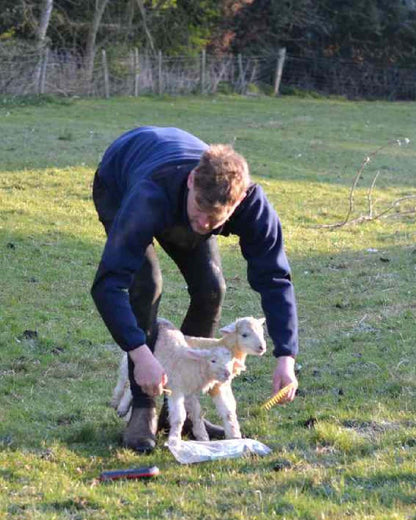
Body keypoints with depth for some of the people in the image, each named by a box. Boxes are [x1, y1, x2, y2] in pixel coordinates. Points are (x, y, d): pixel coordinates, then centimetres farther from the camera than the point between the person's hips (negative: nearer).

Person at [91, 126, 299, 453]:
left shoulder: (251, 202, -36)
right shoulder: (149, 198, -48)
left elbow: (275, 279, -29)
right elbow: (108, 284, -50)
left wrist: (286, 358, -38)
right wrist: (141, 355, -58)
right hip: (118, 187, -4)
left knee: (210, 289, -11)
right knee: (146, 285, -24)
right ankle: (143, 411, -15)